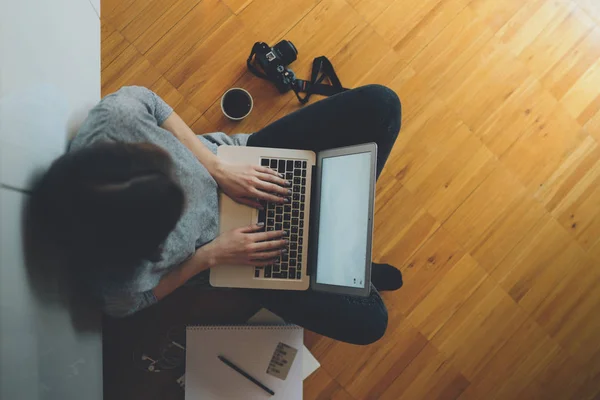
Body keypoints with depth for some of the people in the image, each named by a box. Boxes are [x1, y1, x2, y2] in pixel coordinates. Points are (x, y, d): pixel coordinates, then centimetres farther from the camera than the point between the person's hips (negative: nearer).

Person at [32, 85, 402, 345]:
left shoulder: (116, 115, -31)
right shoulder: (116, 280, -30)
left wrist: (217, 168, -18)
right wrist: (210, 256, -18)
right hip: (225, 252, -2)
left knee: (378, 104, -6)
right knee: (368, 321, -7)